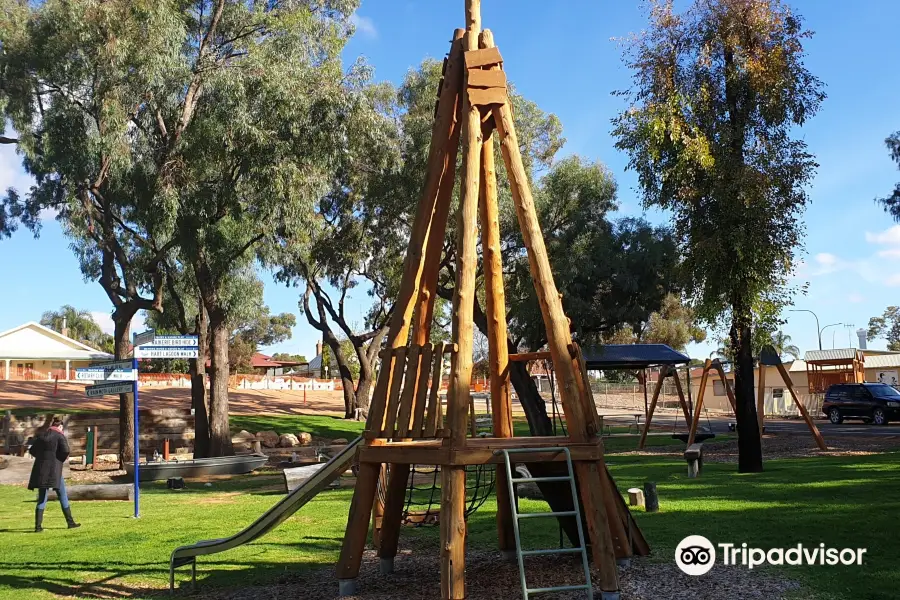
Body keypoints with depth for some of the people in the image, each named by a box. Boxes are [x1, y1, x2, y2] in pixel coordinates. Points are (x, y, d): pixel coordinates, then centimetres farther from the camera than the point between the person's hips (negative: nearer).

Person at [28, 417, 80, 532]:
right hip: (54, 470, -5)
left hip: (40, 469, 5)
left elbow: (32, 450, 17)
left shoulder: (41, 435, 12)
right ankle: (70, 522, 11)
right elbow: (66, 451, -16)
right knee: (62, 496, 6)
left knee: (42, 498, 7)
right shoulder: (60, 435, -5)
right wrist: (61, 459, 2)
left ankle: (38, 526, 0)